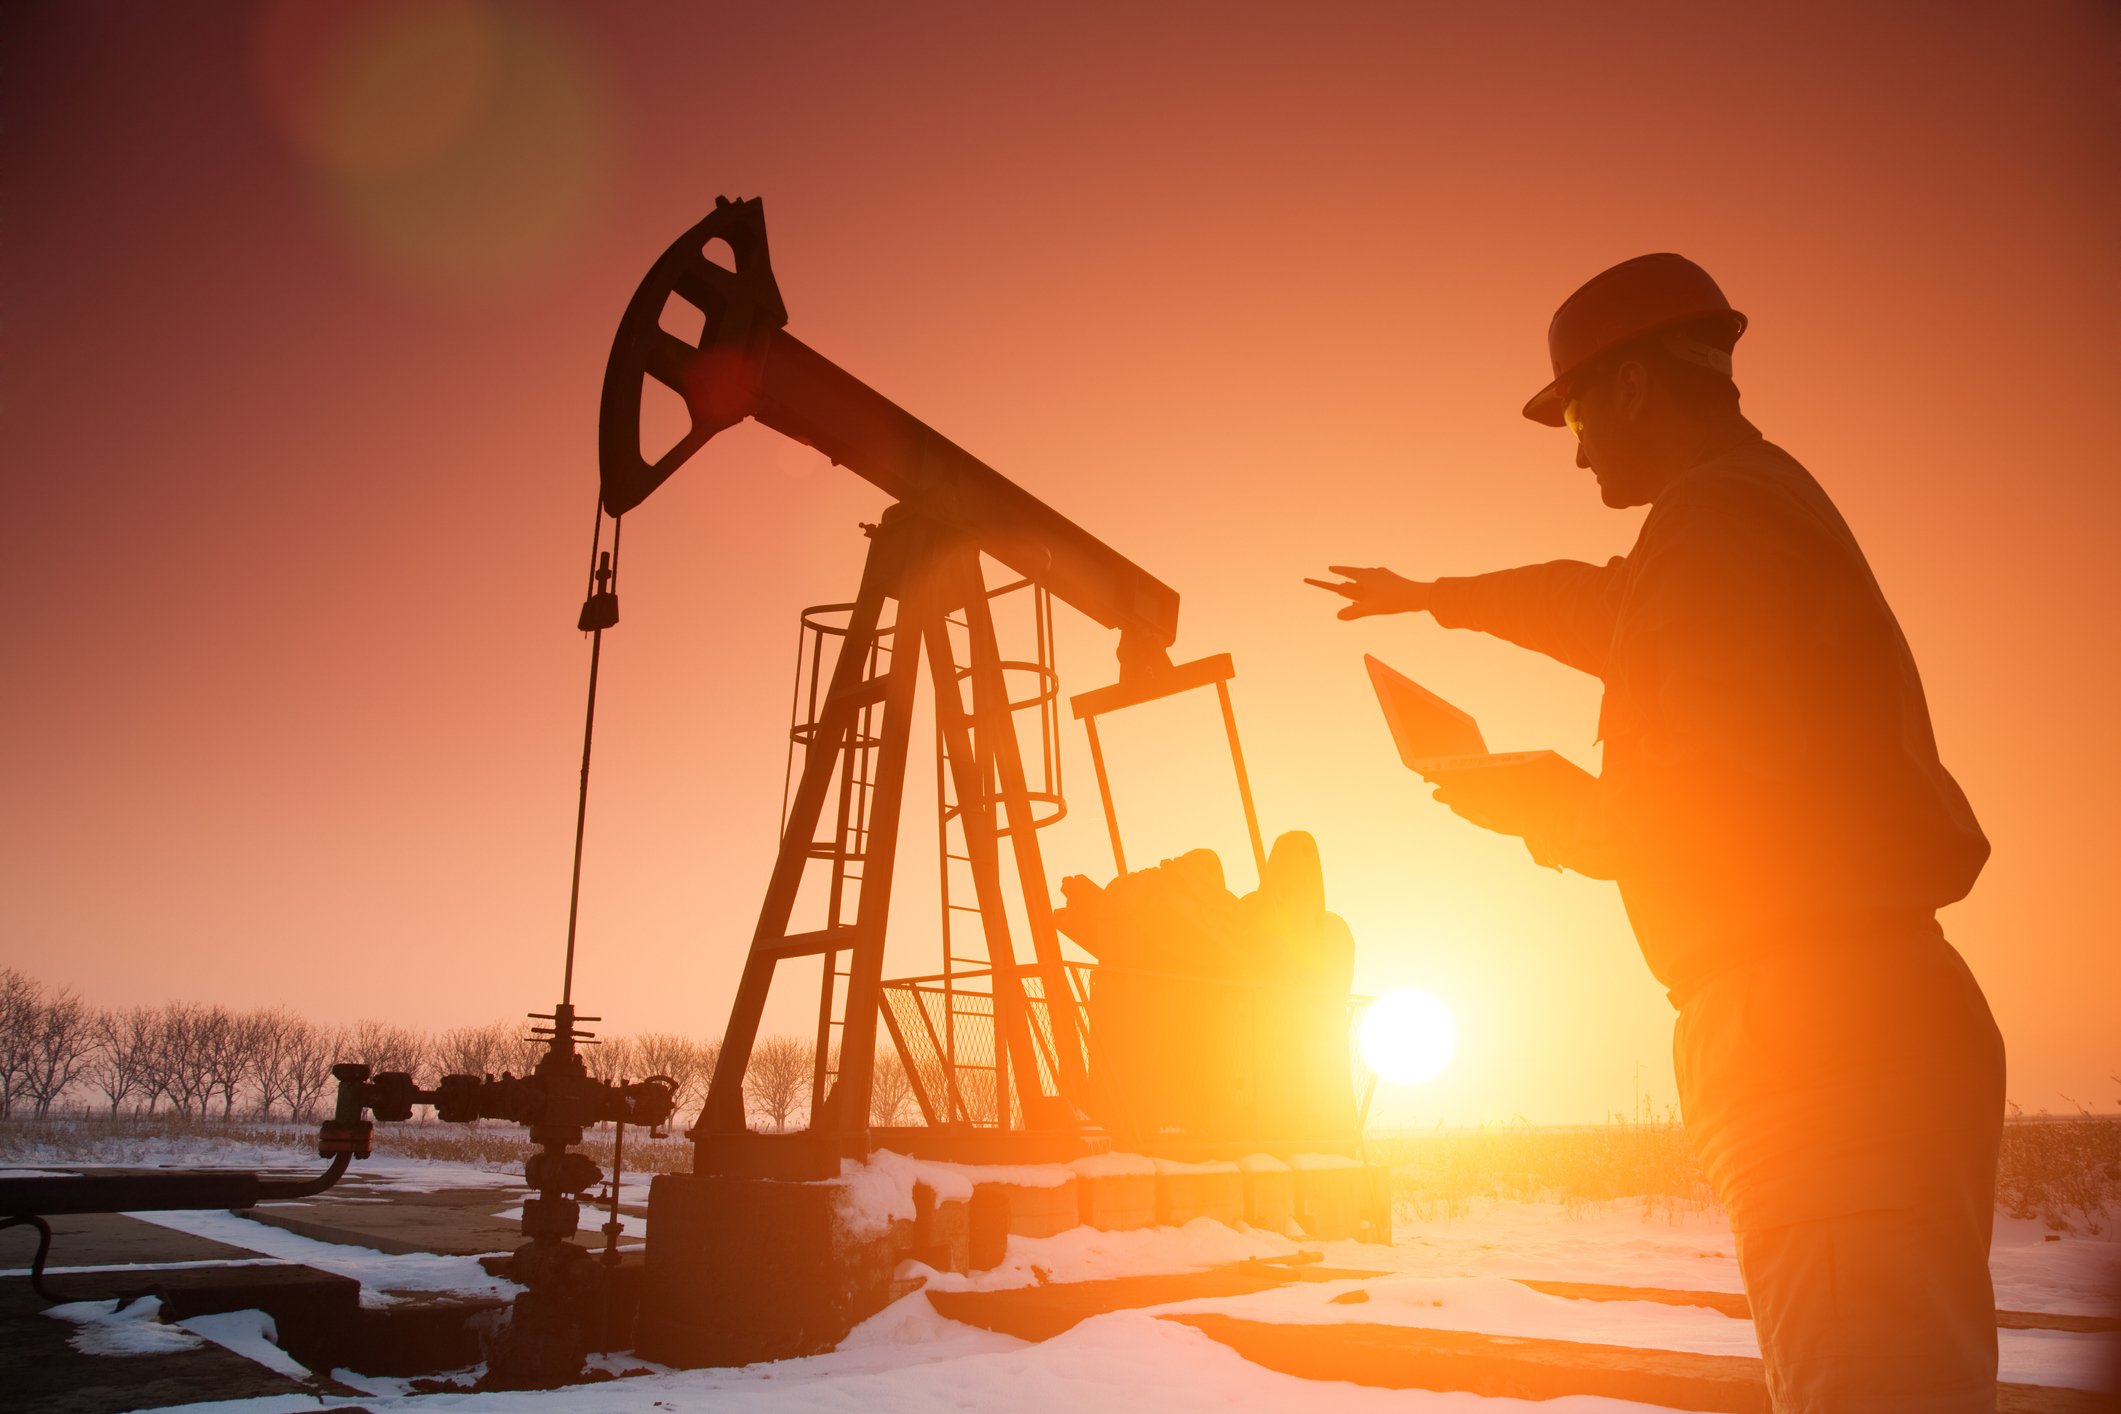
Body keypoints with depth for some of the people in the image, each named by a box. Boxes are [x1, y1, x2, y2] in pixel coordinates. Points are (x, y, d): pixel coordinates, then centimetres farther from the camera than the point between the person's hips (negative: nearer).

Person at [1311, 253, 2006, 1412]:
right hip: (1879, 1015, 10)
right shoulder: (1769, 503, 21)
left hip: (1818, 1026, -10)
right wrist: (1436, 597, 48)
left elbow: (1709, 801, -18)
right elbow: (1604, 604, 38)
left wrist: (1539, 808, -1)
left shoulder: (1714, 516, -10)